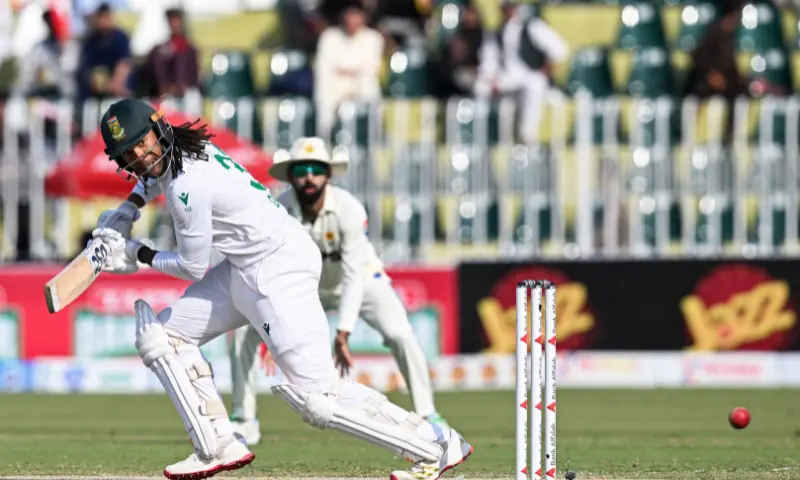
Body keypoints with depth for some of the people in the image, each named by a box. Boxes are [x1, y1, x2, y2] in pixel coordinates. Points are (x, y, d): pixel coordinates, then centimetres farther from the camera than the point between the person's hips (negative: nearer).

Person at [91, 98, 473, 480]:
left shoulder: (189, 185, -22)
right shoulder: (178, 151, 6)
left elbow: (193, 267, -13)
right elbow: (154, 174, 33)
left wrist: (137, 255, 0)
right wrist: (127, 211, 17)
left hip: (278, 272, -11)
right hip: (242, 270, 11)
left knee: (317, 398, -16)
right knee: (162, 334, 10)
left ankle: (437, 444, -9)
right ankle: (218, 448, 8)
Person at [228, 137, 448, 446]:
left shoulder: (349, 210, -31)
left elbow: (354, 277, -32)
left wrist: (342, 336, -40)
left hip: (361, 280, -3)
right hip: (307, 286, 3)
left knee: (399, 333, -26)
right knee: (245, 330, -11)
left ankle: (427, 415, -9)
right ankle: (243, 421, 3)